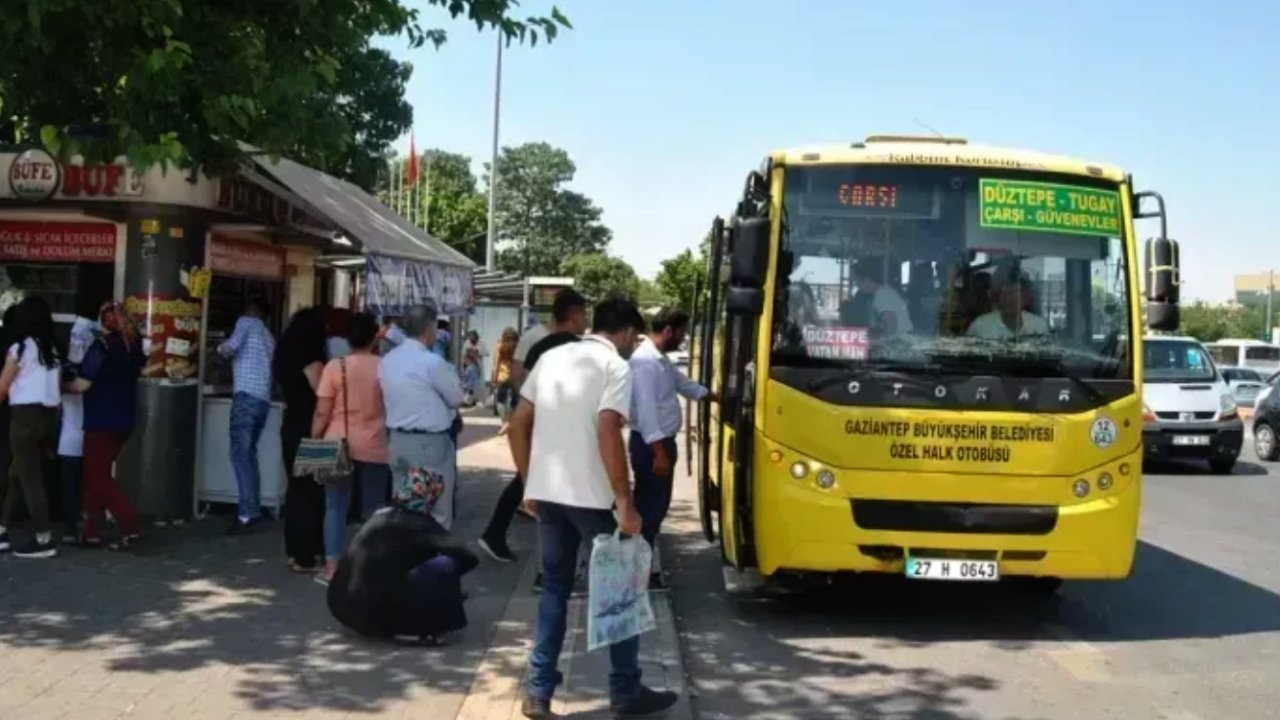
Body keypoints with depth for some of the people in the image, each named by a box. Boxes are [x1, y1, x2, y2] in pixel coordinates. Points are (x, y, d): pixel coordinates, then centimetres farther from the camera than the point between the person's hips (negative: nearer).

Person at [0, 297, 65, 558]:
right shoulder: (55, 349, 8)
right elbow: (59, 387, 9)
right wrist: (52, 423, 14)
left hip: (26, 415, -6)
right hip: (49, 415, 6)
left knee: (30, 479, -1)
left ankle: (43, 539, -3)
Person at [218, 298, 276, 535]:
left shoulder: (246, 322, 5)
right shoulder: (268, 336, 26)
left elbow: (231, 347, -9)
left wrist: (221, 348, 13)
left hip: (246, 396, -8)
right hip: (263, 399, 8)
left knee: (240, 453, -11)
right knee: (249, 453, 15)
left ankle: (247, 512, -20)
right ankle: (253, 507, 13)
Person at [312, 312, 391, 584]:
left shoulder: (335, 367, -6)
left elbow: (322, 412, -7)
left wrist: (313, 442, 3)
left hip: (339, 444, 0)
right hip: (375, 447, 1)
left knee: (336, 507, 6)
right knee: (373, 509, 9)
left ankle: (332, 567, 5)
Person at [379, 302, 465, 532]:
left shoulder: (387, 361, 7)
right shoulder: (432, 361, -15)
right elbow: (456, 398, -6)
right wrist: (451, 375, 11)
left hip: (397, 439, 7)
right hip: (430, 442, -7)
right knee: (437, 510, 1)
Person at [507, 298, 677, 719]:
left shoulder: (552, 358, 12)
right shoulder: (616, 366, -7)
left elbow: (518, 425, 12)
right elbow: (607, 432, -21)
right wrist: (626, 503, -17)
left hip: (547, 492, 6)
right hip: (590, 496, -6)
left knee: (555, 587, 15)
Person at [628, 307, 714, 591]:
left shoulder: (661, 359, 12)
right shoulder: (645, 361, -20)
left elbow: (684, 384, 27)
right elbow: (646, 409, -25)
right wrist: (659, 452, -26)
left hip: (662, 441, 10)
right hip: (651, 445, -10)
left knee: (657, 505, 16)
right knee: (649, 507, -4)